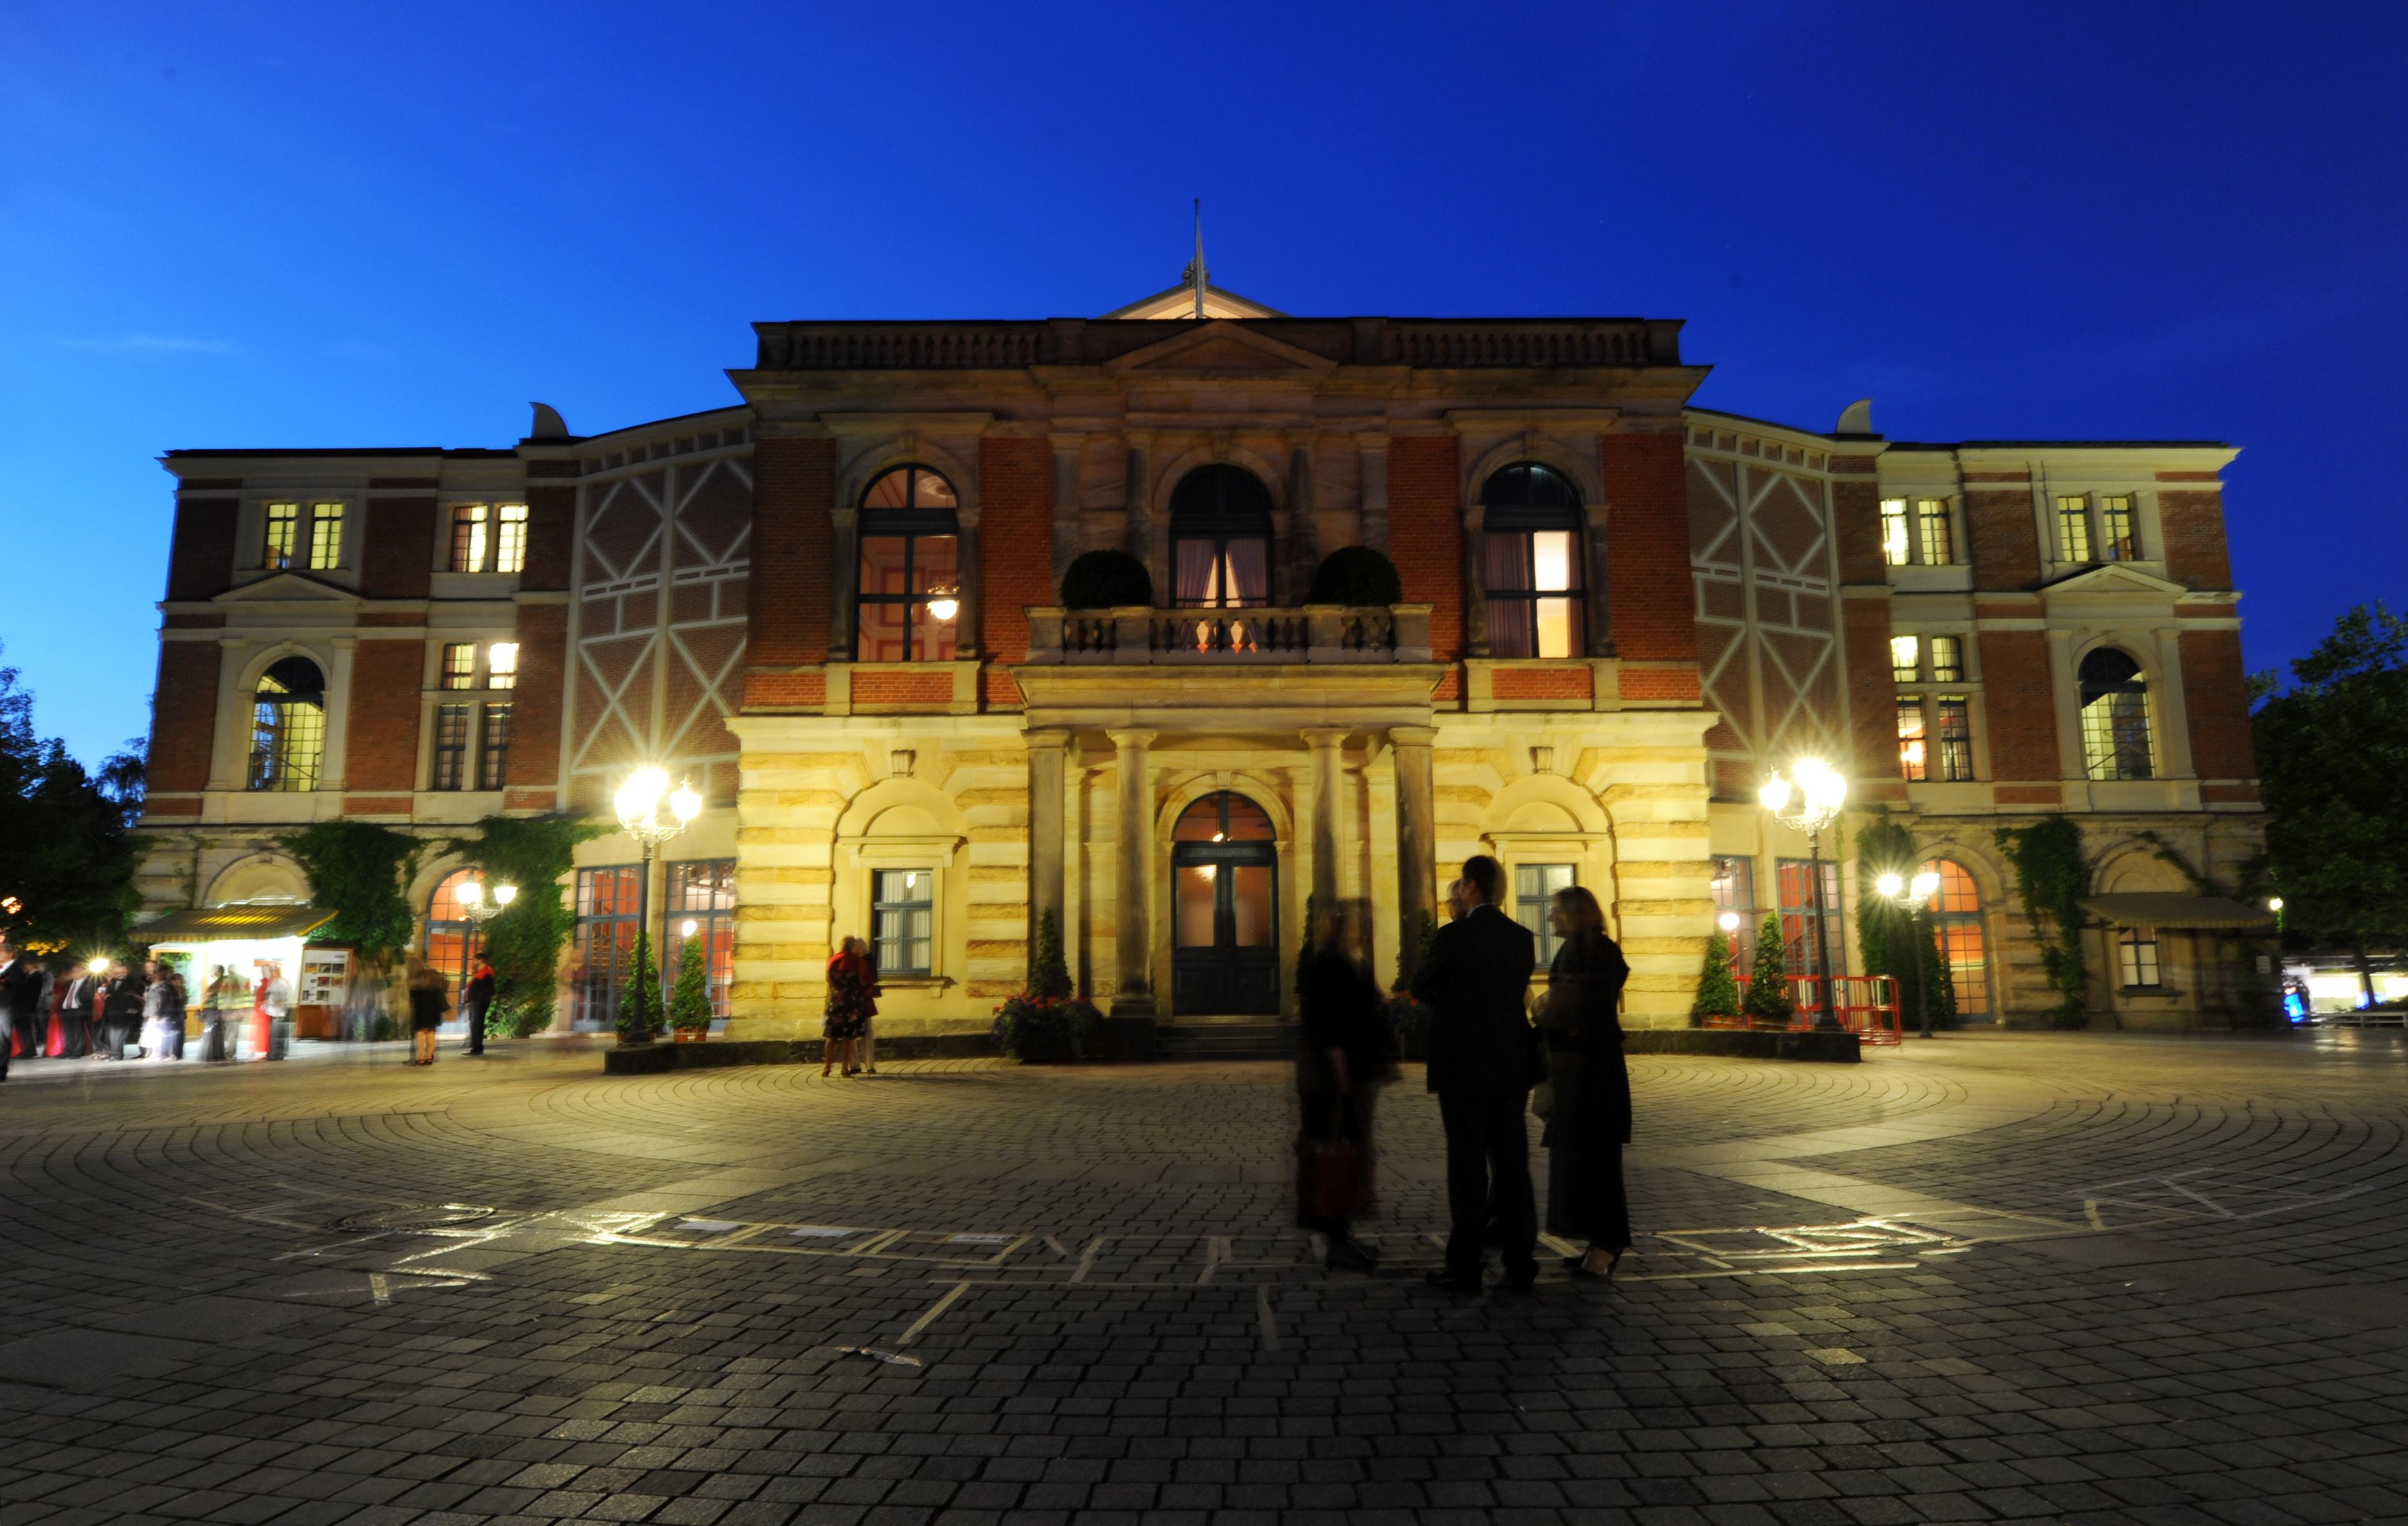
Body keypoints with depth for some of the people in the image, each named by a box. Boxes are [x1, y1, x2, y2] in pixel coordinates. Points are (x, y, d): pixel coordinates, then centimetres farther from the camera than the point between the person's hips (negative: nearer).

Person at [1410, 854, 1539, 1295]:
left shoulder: (1452, 937, -14)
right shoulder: (1522, 937, 2)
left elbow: (1420, 987, -1)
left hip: (1463, 1068, -5)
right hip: (1511, 1070, 5)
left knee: (1467, 1167, 2)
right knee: (1513, 1164, 10)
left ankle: (1465, 1268, 7)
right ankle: (1520, 1266, 15)